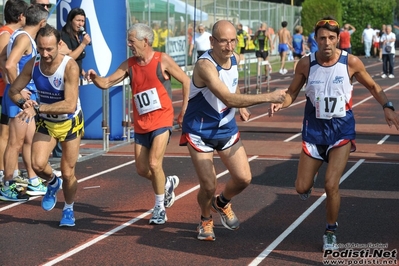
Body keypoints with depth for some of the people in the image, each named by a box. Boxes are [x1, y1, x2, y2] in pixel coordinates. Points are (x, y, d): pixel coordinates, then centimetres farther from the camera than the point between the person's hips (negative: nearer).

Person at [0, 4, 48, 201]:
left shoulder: (26, 37, 13)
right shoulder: (24, 38, -16)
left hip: (27, 93, 10)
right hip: (20, 95, -10)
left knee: (30, 140, 17)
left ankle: (34, 183, 27)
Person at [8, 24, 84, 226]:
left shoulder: (70, 67, -30)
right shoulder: (33, 65, -15)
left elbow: (70, 105, -38)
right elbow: (13, 91, -3)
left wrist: (37, 108, -43)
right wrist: (25, 103, -25)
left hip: (70, 122, -3)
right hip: (45, 122, 3)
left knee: (68, 173, 3)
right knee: (38, 164, -17)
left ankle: (68, 210, 30)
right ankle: (53, 183, 18)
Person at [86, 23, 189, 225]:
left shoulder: (162, 60, -8)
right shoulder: (129, 65, 3)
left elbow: (186, 81, -2)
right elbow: (106, 83, 0)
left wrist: (184, 111, -3)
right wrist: (95, 78, -22)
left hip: (161, 121, -5)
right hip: (141, 124, 5)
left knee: (154, 164, -16)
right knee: (142, 169, 7)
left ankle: (159, 208, 3)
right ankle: (168, 183, 38)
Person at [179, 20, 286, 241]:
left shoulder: (235, 59, -5)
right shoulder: (205, 66, -30)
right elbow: (228, 99, -40)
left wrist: (241, 106, 8)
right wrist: (268, 97, -43)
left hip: (226, 129, 6)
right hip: (200, 132, -6)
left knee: (243, 178, 0)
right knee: (209, 186, -7)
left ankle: (222, 203, 33)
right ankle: (206, 220, 26)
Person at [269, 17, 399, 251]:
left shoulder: (351, 62, -11)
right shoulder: (306, 64, -9)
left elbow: (373, 86, 4)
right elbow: (292, 93, 2)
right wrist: (280, 104, -19)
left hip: (341, 129, -2)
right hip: (315, 129, 2)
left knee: (331, 185, -12)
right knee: (302, 188, 4)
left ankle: (331, 232, 12)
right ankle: (311, 176, 44)